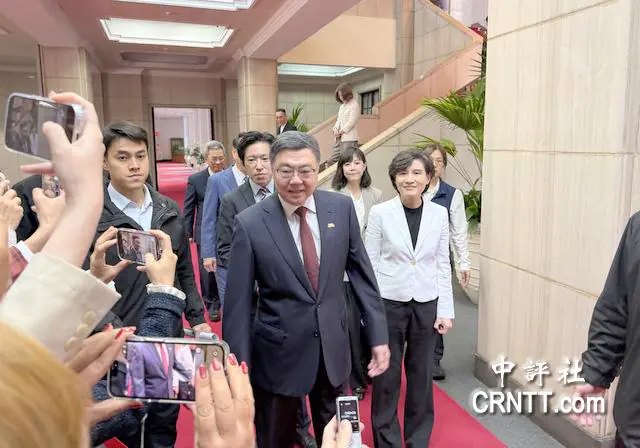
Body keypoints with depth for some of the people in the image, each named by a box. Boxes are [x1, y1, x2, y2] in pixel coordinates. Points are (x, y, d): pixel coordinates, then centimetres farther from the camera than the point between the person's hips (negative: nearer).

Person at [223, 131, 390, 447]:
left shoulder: (342, 208, -6)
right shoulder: (250, 223, -13)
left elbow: (362, 273, 2)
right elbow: (238, 303, -10)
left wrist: (379, 336, 1)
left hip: (332, 348, 3)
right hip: (278, 354, -2)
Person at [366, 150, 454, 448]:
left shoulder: (439, 213, 0)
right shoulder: (380, 212, -7)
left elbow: (442, 264, 4)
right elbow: (370, 264, -4)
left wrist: (446, 310, 2)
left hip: (426, 304, 2)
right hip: (389, 302, -2)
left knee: (421, 375, 14)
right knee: (386, 375, 10)